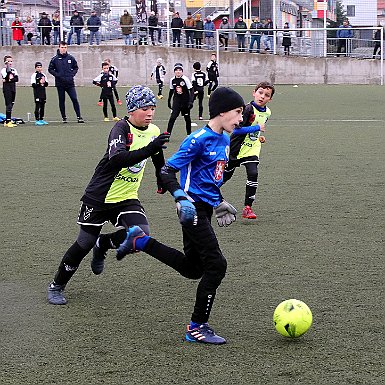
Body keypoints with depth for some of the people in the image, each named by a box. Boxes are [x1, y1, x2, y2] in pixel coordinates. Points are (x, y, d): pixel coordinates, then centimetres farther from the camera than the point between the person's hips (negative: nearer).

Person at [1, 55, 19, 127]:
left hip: (13, 89, 6)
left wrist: (9, 80, -14)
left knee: (11, 105, 8)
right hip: (7, 89, -6)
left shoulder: (14, 70, 14)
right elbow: (8, 72, -23)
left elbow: (17, 79, 0)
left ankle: (7, 121, 14)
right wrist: (7, 65, -14)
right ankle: (8, 121, -14)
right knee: (9, 105, -13)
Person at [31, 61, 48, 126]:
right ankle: (37, 120, -5)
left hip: (43, 93, 6)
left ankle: (41, 119, 17)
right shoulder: (34, 75, -4)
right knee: (37, 106, -7)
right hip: (37, 93, -6)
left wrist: (44, 82, -7)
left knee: (42, 106, 9)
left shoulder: (43, 75, 14)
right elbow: (33, 85, -10)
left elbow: (46, 84, 13)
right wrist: (39, 83, -20)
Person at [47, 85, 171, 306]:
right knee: (84, 243, 1)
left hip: (127, 199, 5)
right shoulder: (121, 129, -19)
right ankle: (57, 286, 24)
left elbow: (158, 160, 23)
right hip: (99, 197, -5)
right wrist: (149, 149, -46)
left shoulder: (153, 131, 0)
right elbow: (117, 159, -39)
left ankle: (102, 245, 13)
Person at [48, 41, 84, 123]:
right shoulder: (55, 59, -1)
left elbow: (76, 67, 16)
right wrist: (57, 75, -9)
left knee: (75, 99, -6)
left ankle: (79, 117, -4)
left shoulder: (71, 58, 5)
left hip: (70, 83, 1)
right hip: (60, 83, -1)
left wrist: (72, 74, 0)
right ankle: (64, 117, 15)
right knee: (61, 101, 6)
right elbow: (50, 69, 4)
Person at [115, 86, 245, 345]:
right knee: (217, 265, -10)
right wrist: (181, 199, -29)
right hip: (193, 209, -9)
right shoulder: (199, 139, -16)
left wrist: (220, 202, 25)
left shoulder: (225, 140, 12)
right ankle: (198, 328, 0)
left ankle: (140, 240, 26)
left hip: (206, 208, 9)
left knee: (192, 268, 15)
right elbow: (167, 172, -17)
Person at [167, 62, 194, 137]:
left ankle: (189, 134, 26)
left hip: (185, 101, -1)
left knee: (187, 118, 11)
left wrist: (191, 101, -19)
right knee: (172, 117, -12)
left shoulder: (185, 79, -12)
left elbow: (191, 90, -11)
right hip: (177, 101, 2)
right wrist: (169, 101, 18)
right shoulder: (172, 80, -1)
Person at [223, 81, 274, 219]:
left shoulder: (267, 112, 4)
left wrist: (258, 137, 10)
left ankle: (247, 207, -9)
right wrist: (257, 128, -25)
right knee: (226, 175, 11)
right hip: (236, 148, -5)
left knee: (253, 174, -16)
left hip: (252, 149, 5)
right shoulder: (248, 109, -21)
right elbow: (237, 129, -26)